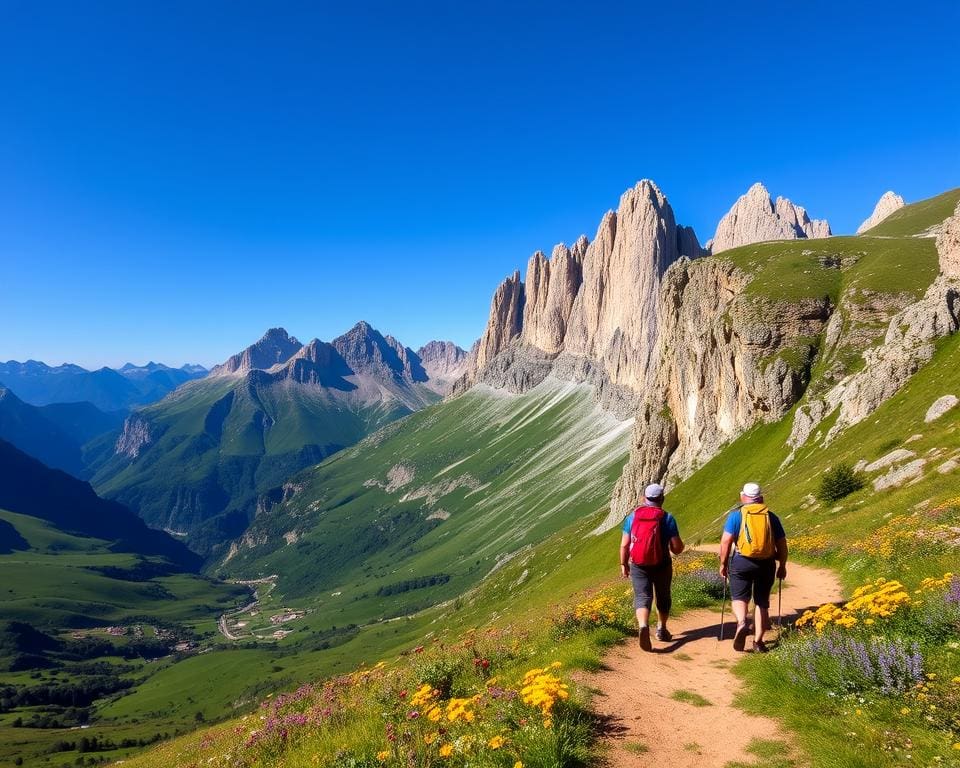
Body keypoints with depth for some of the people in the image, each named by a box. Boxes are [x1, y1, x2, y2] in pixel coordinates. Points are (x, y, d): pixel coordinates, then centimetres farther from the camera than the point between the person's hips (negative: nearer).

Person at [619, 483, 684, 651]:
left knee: (642, 597, 0)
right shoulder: (667, 518, -9)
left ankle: (643, 626, -25)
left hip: (638, 566, 0)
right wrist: (681, 545, 13)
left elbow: (624, 545, -2)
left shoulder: (632, 516, -2)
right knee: (663, 597, 20)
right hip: (661, 565, 0)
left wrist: (624, 564, 10)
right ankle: (661, 629, 36)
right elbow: (677, 548, -10)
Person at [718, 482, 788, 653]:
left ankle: (742, 623, -23)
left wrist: (723, 564, 3)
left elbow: (726, 541, -7)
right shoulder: (771, 516, 8)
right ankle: (758, 642, 16)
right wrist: (782, 566, 21)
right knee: (762, 602, 15)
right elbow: (782, 544, 9)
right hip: (766, 564, 3)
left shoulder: (736, 514, -1)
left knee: (739, 597, 6)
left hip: (742, 562, -3)